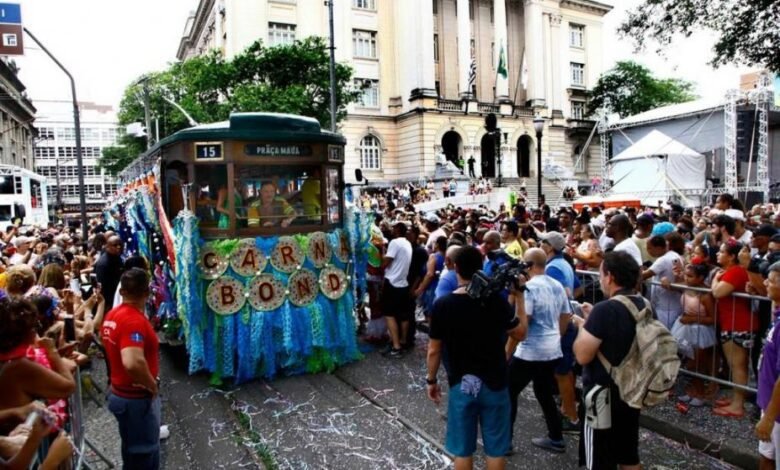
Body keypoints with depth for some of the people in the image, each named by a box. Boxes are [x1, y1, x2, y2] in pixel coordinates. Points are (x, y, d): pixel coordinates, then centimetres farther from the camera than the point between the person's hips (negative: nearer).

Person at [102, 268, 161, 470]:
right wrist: (153, 386, -25)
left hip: (121, 393, 9)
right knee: (143, 452, 9)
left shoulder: (112, 315, 1)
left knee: (133, 449, 25)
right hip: (137, 397, -9)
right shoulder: (135, 320, -28)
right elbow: (132, 363, -42)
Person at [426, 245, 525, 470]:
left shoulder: (442, 305, -11)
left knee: (463, 450, 14)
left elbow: (434, 350, -5)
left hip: (460, 385, 0)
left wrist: (431, 380, 10)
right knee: (495, 449, 15)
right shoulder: (496, 301, -14)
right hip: (494, 384, 0)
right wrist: (519, 295, 2)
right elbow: (520, 333, -1)